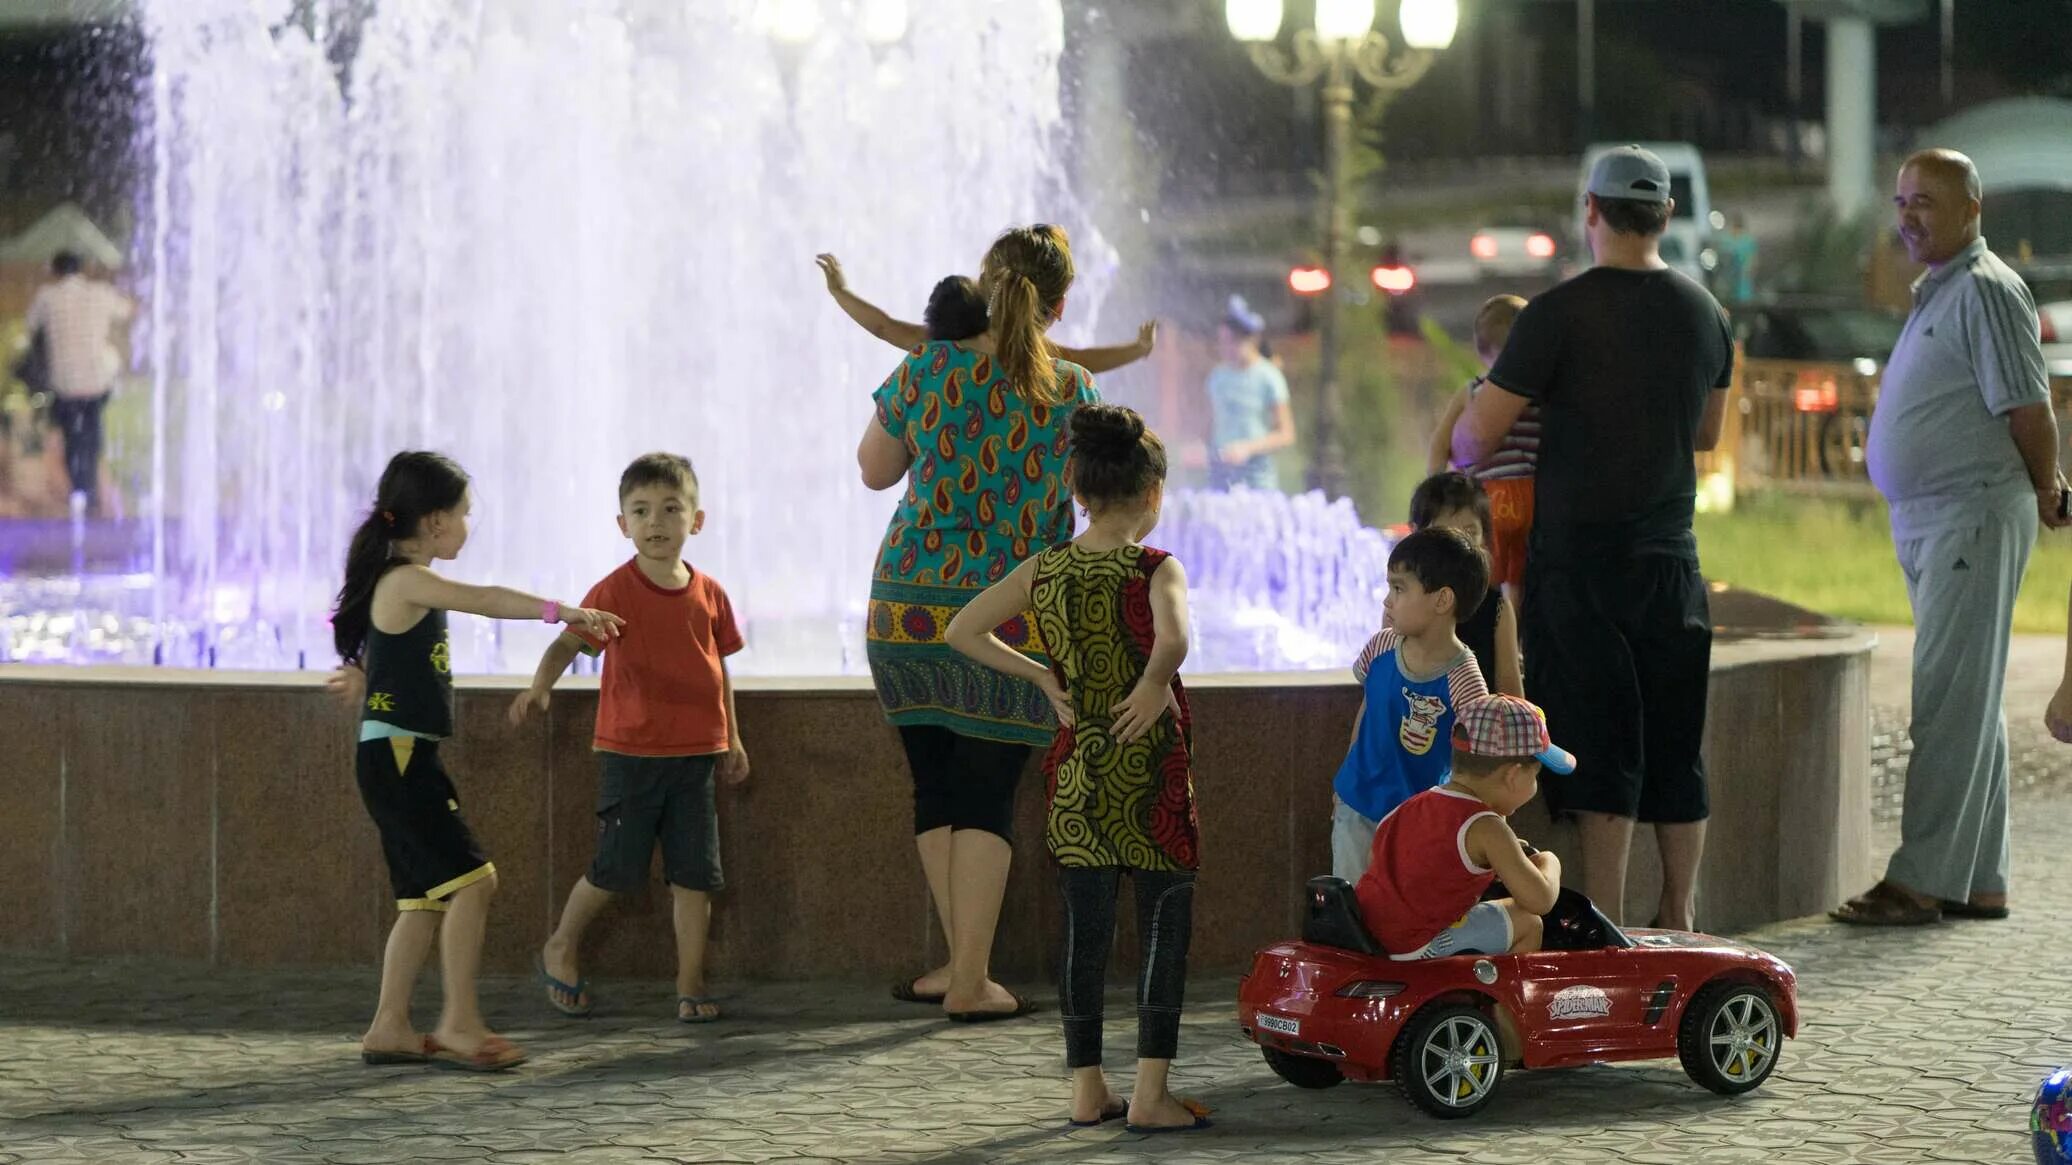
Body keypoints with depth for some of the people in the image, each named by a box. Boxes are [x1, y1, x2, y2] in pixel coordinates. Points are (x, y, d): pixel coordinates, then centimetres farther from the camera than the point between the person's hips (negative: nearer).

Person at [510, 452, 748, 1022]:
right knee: (617, 868, 0)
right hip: (630, 753, -4)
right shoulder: (615, 591, -8)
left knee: (694, 873, 3)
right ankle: (562, 948, 24)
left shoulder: (709, 595, 5)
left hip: (696, 754, 4)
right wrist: (540, 686, -34)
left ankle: (691, 983, 11)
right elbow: (569, 641, -16)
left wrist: (732, 739, 15)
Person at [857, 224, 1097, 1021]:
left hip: (909, 613, 1)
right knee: (988, 795, 4)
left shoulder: (929, 370, -4)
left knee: (936, 787, 13)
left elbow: (875, 470, 10)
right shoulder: (1074, 392, -3)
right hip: (1016, 620, -1)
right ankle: (969, 981, 3)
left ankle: (963, 962, 19)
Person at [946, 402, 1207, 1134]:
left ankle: (1087, 1088, 13)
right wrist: (1154, 687, -15)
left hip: (1079, 772, 5)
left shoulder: (1045, 570, 2)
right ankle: (1150, 1094, -2)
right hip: (1149, 770, -5)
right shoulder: (1157, 571, -13)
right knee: (1165, 928, 2)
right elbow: (1172, 641, -33)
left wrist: (1043, 678, 6)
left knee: (1085, 929, 9)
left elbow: (962, 631, 3)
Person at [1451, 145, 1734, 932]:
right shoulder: (1705, 314, 6)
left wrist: (1460, 457, 13)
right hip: (1671, 557, 5)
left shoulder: (1559, 314, -12)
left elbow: (1477, 434, -9)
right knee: (1674, 746, 10)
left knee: (1601, 747, -4)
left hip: (1579, 557, -5)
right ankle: (1678, 923, 16)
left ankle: (1605, 927, -5)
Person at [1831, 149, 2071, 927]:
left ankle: (1921, 879, -11)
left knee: (1949, 702, -10)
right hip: (1925, 521, 10)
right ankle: (1979, 882, 17)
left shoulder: (1986, 291, -13)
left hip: (1975, 518, -10)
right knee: (1969, 704, 12)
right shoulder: (1934, 292, 17)